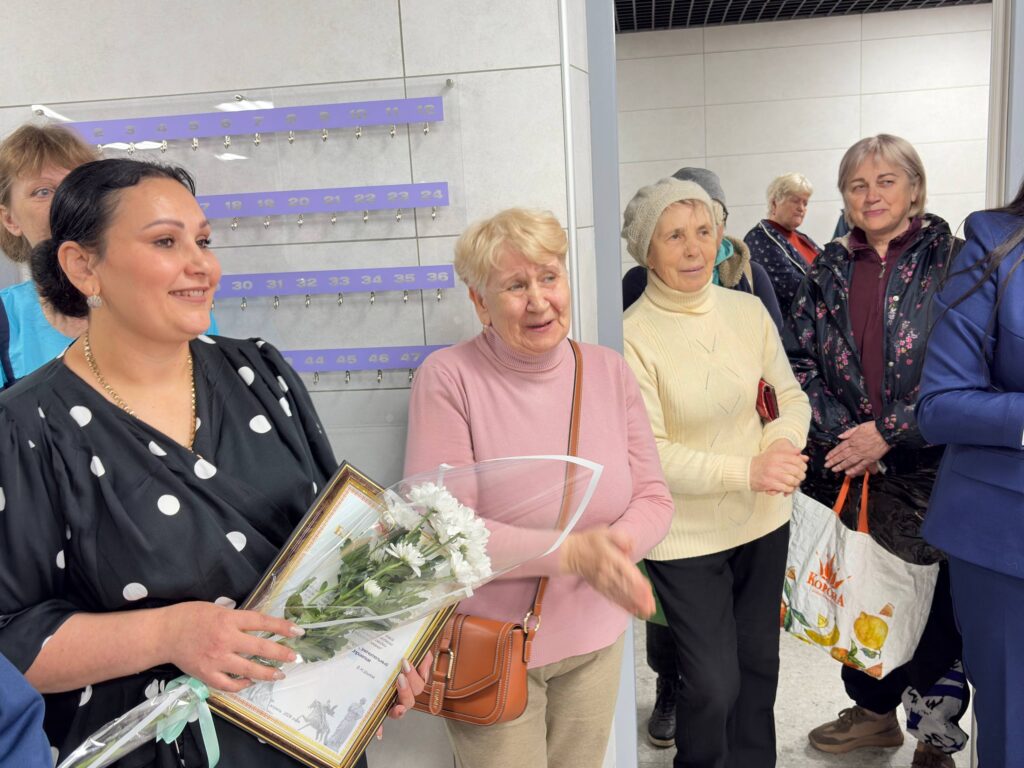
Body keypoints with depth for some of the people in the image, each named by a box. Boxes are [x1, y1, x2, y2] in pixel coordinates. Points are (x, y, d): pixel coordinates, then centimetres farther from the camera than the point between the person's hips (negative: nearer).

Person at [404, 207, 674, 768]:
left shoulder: (608, 370, -2)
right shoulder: (448, 378, -16)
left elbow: (653, 496, -1)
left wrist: (615, 546, -23)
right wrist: (573, 553, -27)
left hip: (595, 638, 4)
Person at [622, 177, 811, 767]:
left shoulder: (748, 310, -3)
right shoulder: (631, 335, -18)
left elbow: (792, 396, 5)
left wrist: (784, 442, -17)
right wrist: (749, 471, -28)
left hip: (764, 520, 5)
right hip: (686, 535, -5)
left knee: (759, 662, 21)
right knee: (714, 684, 4)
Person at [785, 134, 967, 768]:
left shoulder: (950, 259, -2)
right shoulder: (829, 272, 8)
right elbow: (799, 359, 6)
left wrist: (889, 431, -14)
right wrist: (841, 437, -6)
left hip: (926, 464, -3)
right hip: (843, 465, 4)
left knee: (936, 590, 3)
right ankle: (873, 710, 34)